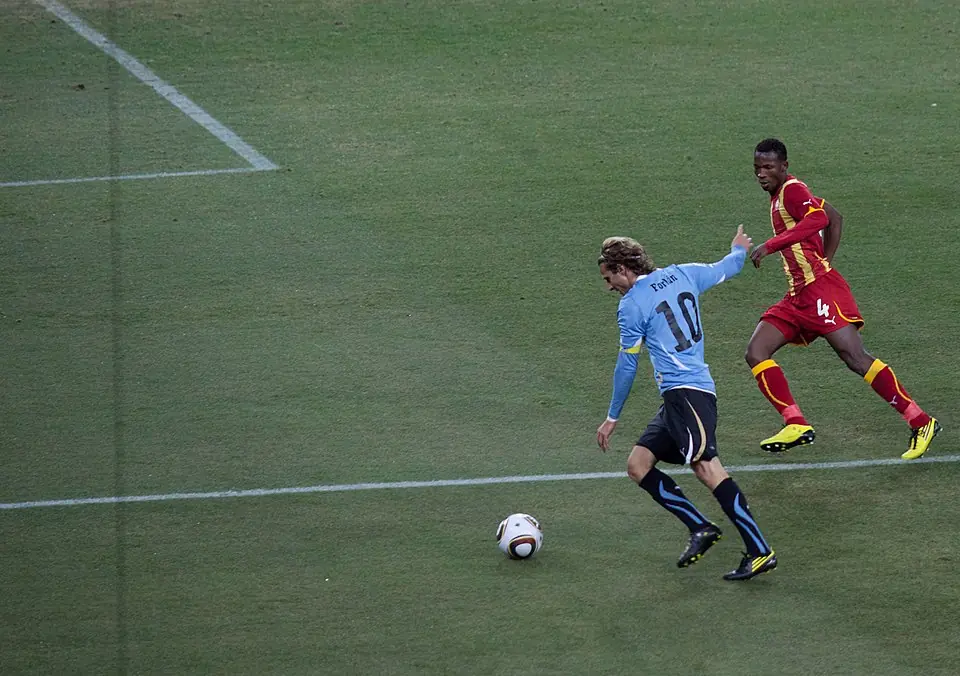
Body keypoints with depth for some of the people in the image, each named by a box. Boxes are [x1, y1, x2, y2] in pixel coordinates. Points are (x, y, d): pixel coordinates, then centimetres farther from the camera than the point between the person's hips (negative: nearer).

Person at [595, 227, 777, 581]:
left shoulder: (631, 305, -4)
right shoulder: (683, 275, 15)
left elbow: (627, 366, 2)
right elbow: (724, 269, 32)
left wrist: (612, 418, 14)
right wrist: (740, 249, 56)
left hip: (687, 392, -10)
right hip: (676, 398, 10)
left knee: (707, 468, -20)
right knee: (638, 464, 8)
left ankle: (760, 551, -26)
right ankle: (700, 527, -1)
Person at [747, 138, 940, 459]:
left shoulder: (792, 190, -8)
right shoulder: (779, 196, 20)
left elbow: (819, 218, -29)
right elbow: (833, 217, 28)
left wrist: (771, 245, -32)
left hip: (820, 288, -10)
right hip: (798, 296, 10)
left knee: (855, 357, -14)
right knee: (755, 353, -2)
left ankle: (921, 423, -11)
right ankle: (796, 425, -7)